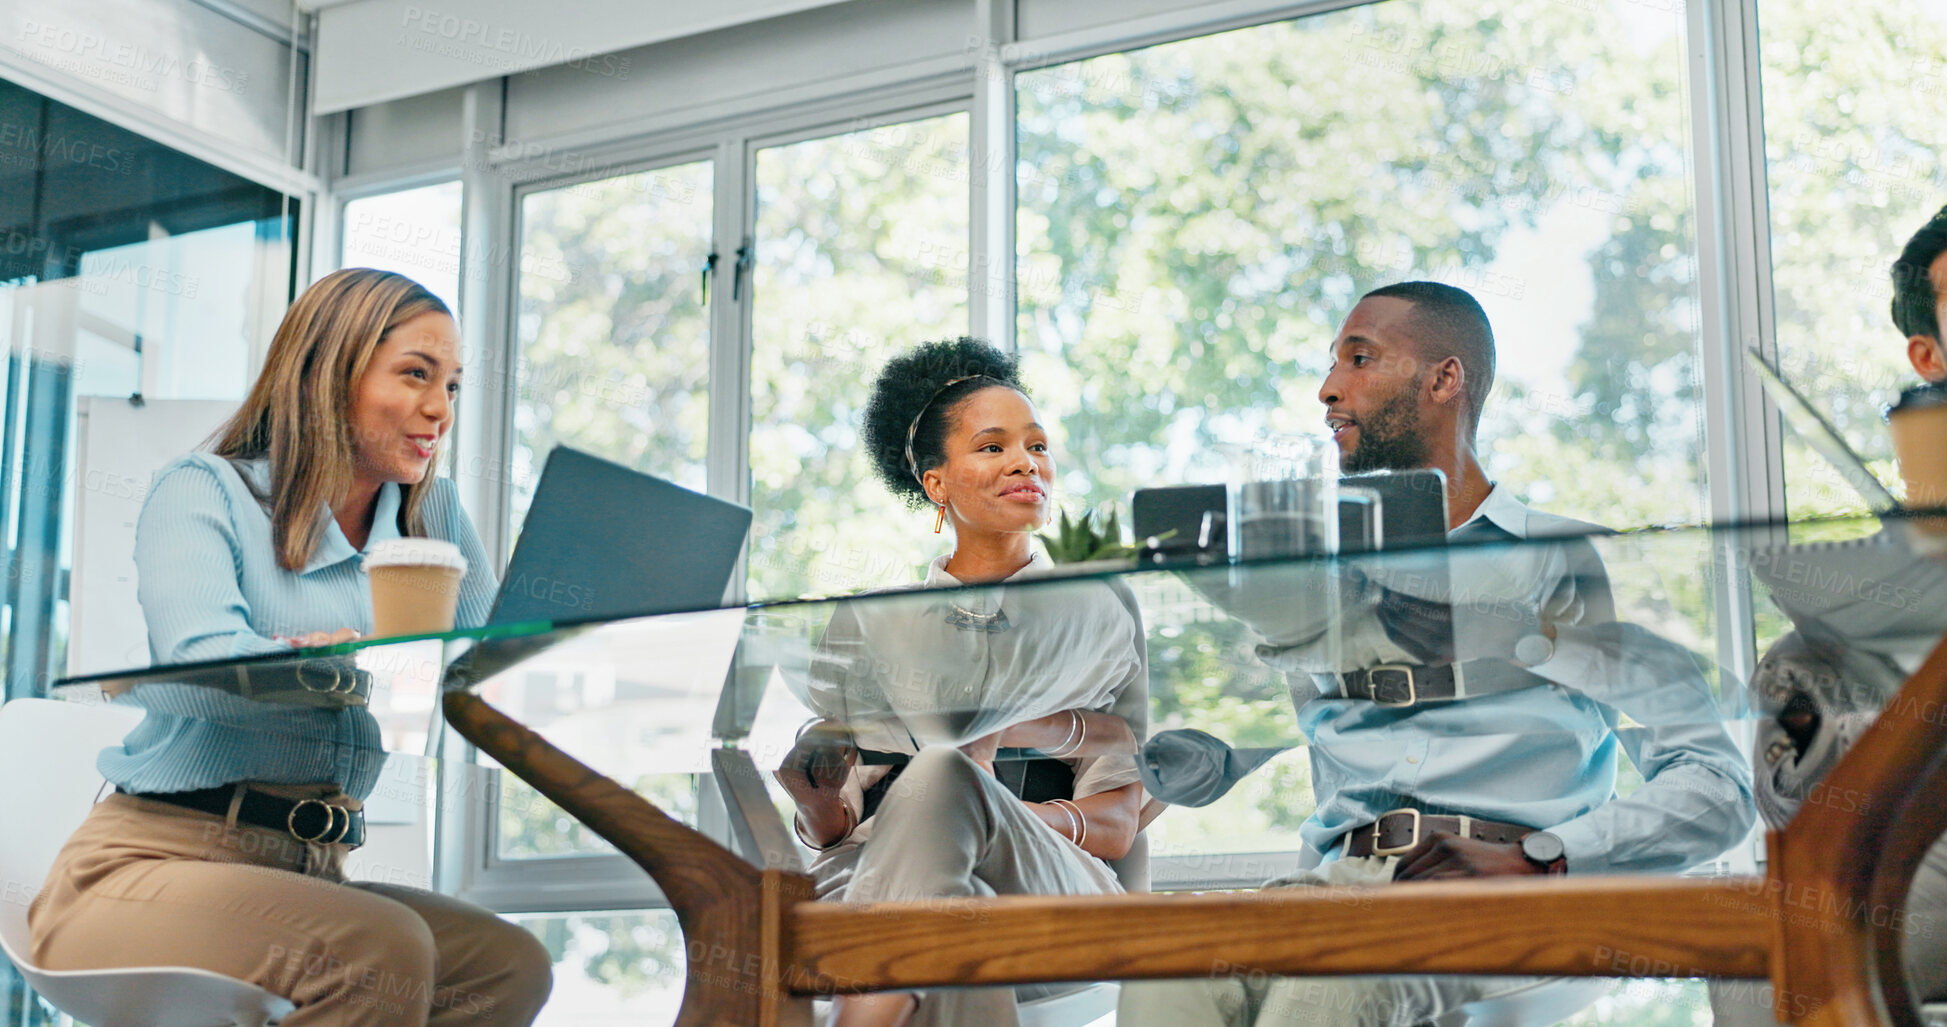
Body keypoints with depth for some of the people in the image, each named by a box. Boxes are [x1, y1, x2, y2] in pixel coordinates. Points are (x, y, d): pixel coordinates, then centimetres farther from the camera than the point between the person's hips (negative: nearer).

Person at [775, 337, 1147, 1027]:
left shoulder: (1099, 611, 17)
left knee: (940, 777, -35)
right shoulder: (867, 623, 21)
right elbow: (835, 825, 14)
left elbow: (1116, 824, 7)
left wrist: (977, 804, -14)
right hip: (877, 881, 1)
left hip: (1052, 884, 0)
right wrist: (821, 805, -13)